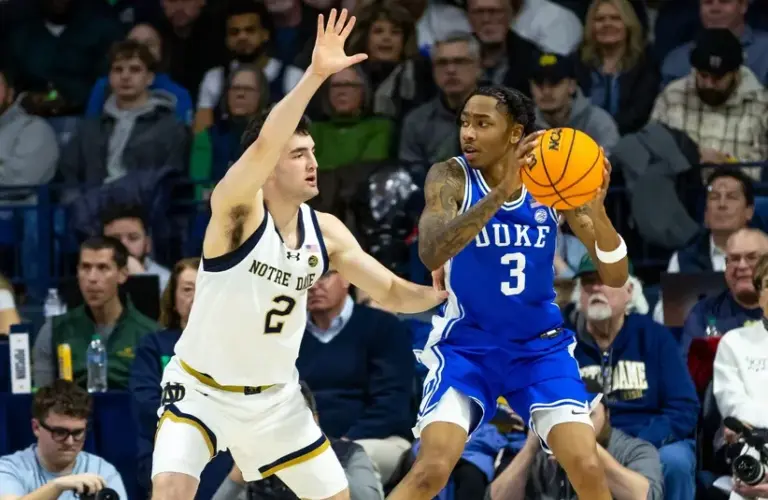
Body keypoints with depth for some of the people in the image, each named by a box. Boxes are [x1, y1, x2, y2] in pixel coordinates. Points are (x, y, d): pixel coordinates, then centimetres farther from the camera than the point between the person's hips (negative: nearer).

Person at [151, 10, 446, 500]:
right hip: (203, 387, -6)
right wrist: (315, 75, -51)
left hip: (276, 395, 6)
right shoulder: (236, 209, -22)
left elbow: (392, 292, 4)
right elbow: (264, 145, -42)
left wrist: (444, 291, -16)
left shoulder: (325, 231, -3)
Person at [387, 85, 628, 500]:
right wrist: (501, 192, -43)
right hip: (466, 345, -2)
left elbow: (615, 278, -10)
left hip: (539, 346, 2)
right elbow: (430, 253, -34)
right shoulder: (451, 178, -15)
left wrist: (597, 210, -30)